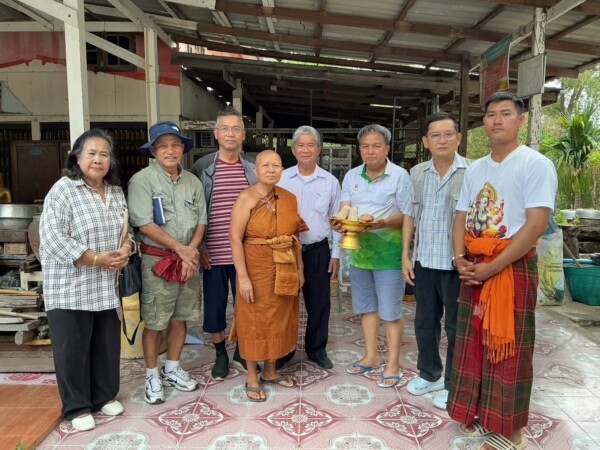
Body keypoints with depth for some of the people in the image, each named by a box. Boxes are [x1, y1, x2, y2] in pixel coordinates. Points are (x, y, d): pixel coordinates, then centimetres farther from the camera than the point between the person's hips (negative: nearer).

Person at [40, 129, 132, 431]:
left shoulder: (116, 192, 9)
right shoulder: (63, 190, -11)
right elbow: (52, 237, -19)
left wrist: (124, 251, -7)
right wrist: (96, 259, -19)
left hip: (107, 286, 6)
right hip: (70, 287, -6)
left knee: (107, 344, 15)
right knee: (73, 348, 6)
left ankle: (105, 396, 33)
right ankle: (77, 407, 22)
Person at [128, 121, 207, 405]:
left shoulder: (193, 182, 8)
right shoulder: (142, 180, -8)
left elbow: (201, 221, 7)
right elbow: (144, 224, -15)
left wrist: (192, 250, -9)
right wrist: (180, 248, -14)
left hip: (189, 260, 5)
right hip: (157, 260, -5)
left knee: (180, 318, 13)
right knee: (154, 322, 4)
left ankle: (172, 369, 30)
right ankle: (152, 376, 21)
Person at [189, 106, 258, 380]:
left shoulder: (253, 169, 5)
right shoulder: (201, 168, -2)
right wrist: (199, 247, -5)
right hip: (214, 253, -1)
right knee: (215, 304, 10)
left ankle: (242, 352, 30)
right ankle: (220, 354, 29)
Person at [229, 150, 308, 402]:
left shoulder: (289, 198, 5)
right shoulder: (247, 198, -11)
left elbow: (295, 237, 10)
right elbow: (235, 238, -16)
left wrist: (300, 269, 9)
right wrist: (243, 277, -20)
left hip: (285, 271, 6)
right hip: (257, 268, -5)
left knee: (280, 318, 15)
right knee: (255, 321, 7)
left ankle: (270, 371, 34)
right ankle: (252, 378, 24)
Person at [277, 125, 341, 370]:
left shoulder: (330, 181, 2)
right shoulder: (281, 179, -1)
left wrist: (336, 253, 4)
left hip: (318, 250, 1)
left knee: (319, 302, 9)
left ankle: (317, 349, 28)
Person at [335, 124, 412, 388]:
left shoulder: (400, 176, -7)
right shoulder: (351, 176, 7)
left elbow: (407, 215, -10)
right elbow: (344, 209, 3)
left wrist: (383, 223, -27)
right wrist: (341, 223, -20)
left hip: (388, 252, -5)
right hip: (359, 250, 5)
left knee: (390, 311, 2)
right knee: (366, 307, 16)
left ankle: (393, 364, 18)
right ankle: (371, 356, 32)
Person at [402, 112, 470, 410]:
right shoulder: (417, 173, 7)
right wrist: (406, 255, 6)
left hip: (455, 264, -5)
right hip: (423, 261, 5)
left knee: (456, 327, 8)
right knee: (424, 321, 17)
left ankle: (453, 385, 27)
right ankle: (429, 374, 37)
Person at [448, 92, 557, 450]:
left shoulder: (536, 164, -9)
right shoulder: (475, 170, 11)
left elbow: (536, 224, -18)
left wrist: (492, 268, -20)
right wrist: (461, 259, -6)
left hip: (513, 267, -6)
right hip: (474, 269, 6)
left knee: (508, 349, 3)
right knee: (473, 344, 13)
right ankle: (479, 413, 31)